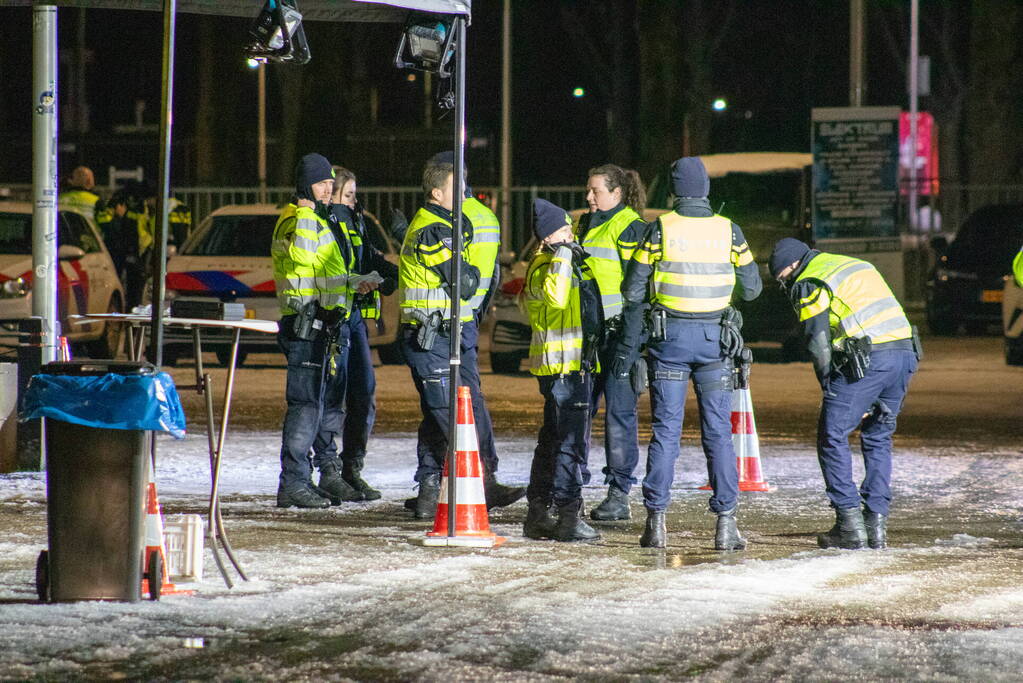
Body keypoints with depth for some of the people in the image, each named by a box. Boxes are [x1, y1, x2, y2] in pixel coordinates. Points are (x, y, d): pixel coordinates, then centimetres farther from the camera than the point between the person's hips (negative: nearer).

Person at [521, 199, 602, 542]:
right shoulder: (544, 268, -14)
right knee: (572, 441, -10)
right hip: (565, 365, -10)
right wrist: (563, 256, -30)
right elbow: (556, 296, -36)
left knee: (552, 439, 13)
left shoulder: (572, 262, 18)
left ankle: (537, 514, 19)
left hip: (576, 363, 10)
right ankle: (568, 516, -10)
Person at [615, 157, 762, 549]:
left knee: (665, 431, 4)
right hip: (714, 339, 1)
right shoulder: (729, 231, -1)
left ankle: (656, 521, 2)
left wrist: (628, 345, 4)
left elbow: (633, 291, -3)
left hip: (669, 337, -1)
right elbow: (751, 289, 8)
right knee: (718, 433, 4)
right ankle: (725, 522, 0)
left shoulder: (660, 229, -4)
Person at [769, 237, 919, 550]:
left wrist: (830, 390, 7)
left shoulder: (808, 285, 3)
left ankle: (850, 525, -1)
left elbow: (819, 345, -4)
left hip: (868, 359, -7)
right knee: (878, 439, 19)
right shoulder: (859, 265, 27)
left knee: (833, 437, 4)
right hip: (905, 353, 7)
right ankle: (877, 523, 14)